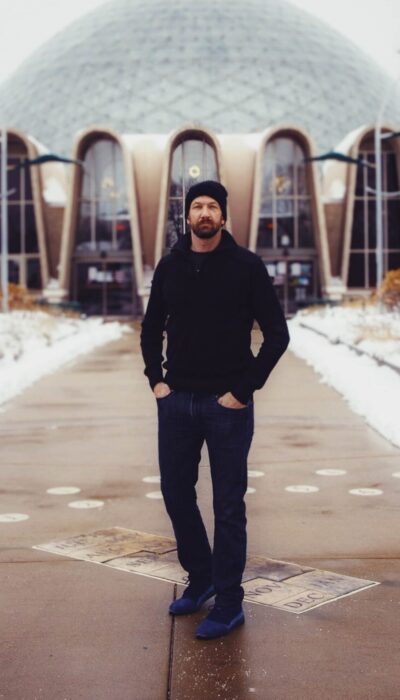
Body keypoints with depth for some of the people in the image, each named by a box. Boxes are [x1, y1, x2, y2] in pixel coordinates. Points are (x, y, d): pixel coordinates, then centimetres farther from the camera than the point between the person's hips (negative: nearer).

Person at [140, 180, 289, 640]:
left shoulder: (246, 266, -6)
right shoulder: (170, 266, 6)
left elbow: (276, 334, -7)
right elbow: (151, 328, 18)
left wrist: (243, 390, -11)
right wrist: (156, 379, 6)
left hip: (227, 405, -4)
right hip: (176, 401, 5)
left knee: (228, 506, 2)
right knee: (176, 493, 12)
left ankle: (229, 603, 13)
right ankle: (199, 578, 32)